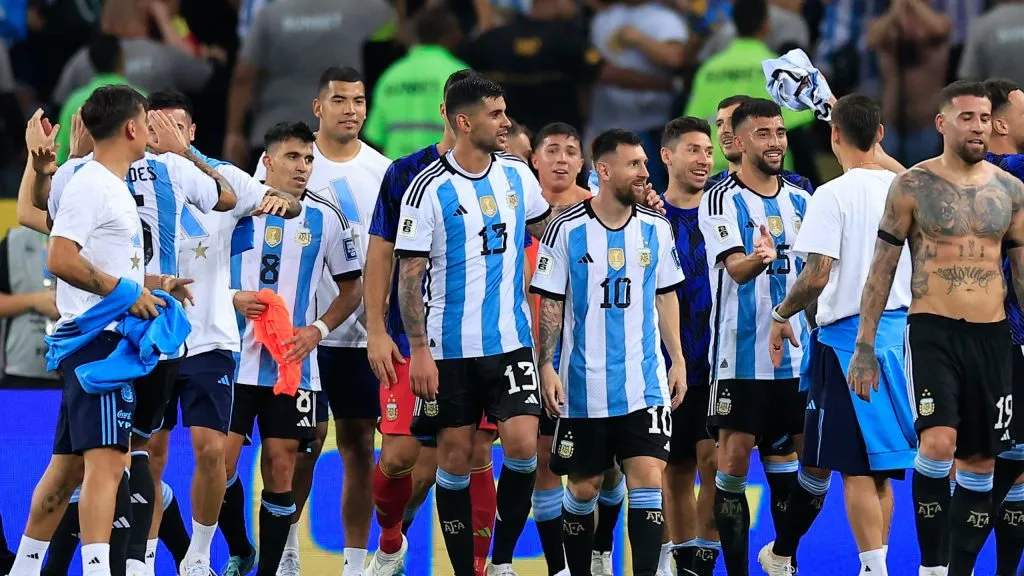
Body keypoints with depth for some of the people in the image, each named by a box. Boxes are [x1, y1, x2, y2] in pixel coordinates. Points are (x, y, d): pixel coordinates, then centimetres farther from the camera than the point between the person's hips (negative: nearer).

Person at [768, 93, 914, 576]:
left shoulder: (833, 195, -13)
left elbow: (817, 276, -18)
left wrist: (782, 314, -3)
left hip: (847, 335, -6)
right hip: (898, 327, 6)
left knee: (856, 467, -3)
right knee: (880, 465, 14)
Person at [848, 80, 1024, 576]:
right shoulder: (913, 187, -2)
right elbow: (882, 269, 1)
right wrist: (864, 347, -3)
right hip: (933, 330, -4)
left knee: (980, 462, 5)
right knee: (938, 442, -22)